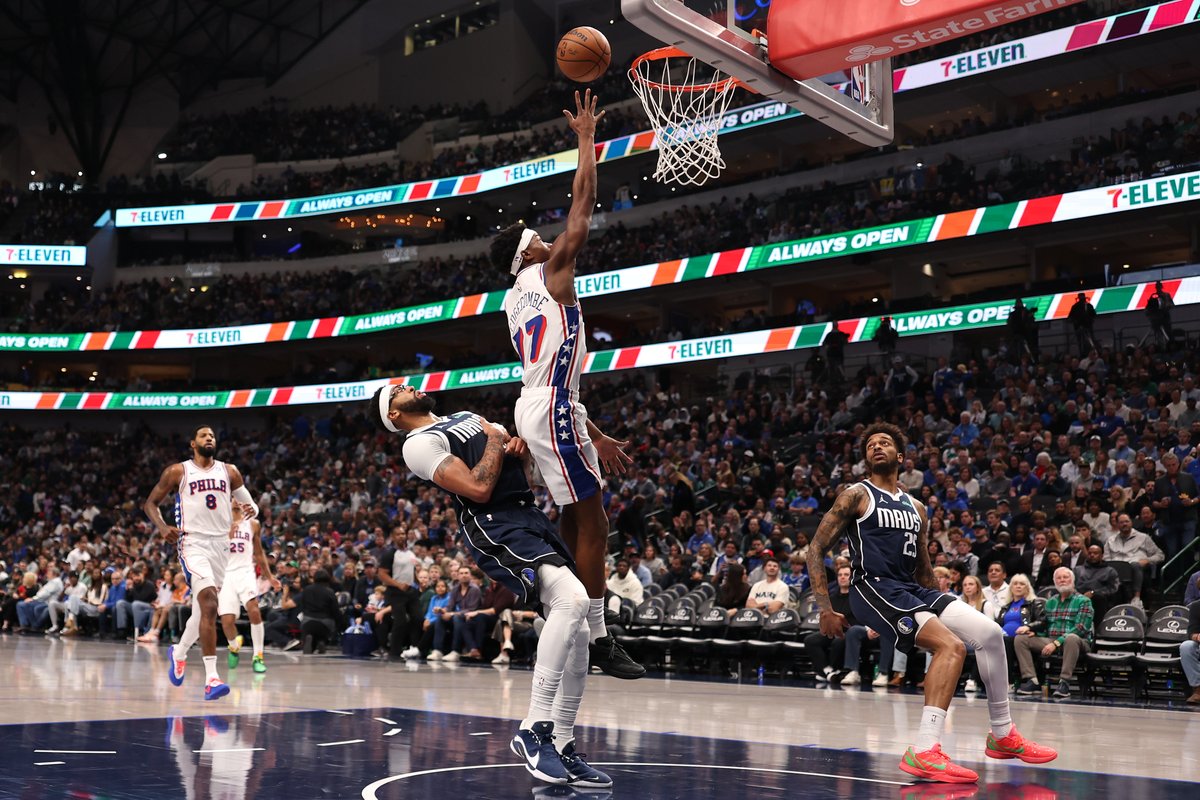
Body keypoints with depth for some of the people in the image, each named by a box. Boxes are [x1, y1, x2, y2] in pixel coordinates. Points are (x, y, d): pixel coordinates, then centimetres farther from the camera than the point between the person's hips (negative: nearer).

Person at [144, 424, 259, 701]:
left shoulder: (229, 471, 11)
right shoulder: (177, 471, 2)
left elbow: (249, 505, 15)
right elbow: (150, 503, 6)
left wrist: (251, 510, -11)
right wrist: (162, 527, -13)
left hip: (221, 544, 5)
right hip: (193, 543, -5)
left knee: (204, 609, 17)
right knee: (209, 605, -23)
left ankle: (179, 652, 46)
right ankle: (211, 678, -25)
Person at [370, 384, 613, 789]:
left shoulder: (469, 418, 26)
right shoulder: (418, 444, -1)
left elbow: (530, 470, 27)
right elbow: (479, 489, -15)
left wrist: (520, 449, 4)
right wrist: (496, 441, -1)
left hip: (532, 515, 8)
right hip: (495, 526, -8)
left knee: (578, 633, 1)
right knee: (573, 598, -30)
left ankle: (561, 747, 9)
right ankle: (535, 728, -27)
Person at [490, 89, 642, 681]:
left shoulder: (516, 300, 23)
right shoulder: (550, 272, -1)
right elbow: (583, 205, -4)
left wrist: (595, 437, 22)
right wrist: (586, 138, 6)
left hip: (538, 407, 9)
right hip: (552, 410, -9)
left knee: (575, 521, 12)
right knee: (592, 522, -8)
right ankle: (599, 639, -7)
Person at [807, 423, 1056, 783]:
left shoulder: (916, 508, 20)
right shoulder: (857, 495, 1)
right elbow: (816, 549, -3)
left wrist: (940, 609, 22)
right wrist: (825, 610, -10)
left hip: (914, 590, 7)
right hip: (875, 589, -7)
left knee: (989, 633, -5)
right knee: (951, 645, -26)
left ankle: (1003, 735, 10)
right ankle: (924, 752, -31)